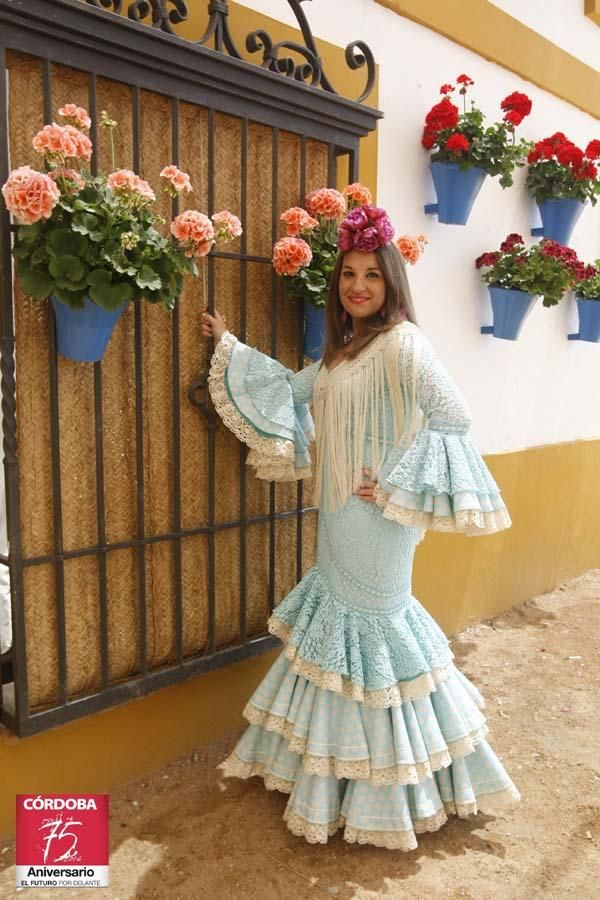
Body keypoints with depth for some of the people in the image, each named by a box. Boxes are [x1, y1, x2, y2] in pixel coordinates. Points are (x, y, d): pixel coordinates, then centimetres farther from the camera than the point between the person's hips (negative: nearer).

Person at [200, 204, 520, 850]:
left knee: (370, 626, 2)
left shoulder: (402, 343, -15)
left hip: (378, 517, -8)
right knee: (339, 617, 17)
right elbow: (292, 391, 21)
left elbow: (452, 417, -19)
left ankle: (383, 788, 24)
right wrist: (229, 348, 25)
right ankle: (337, 767, 38)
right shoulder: (339, 350, 10)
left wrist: (396, 484, -19)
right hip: (339, 515, 8)